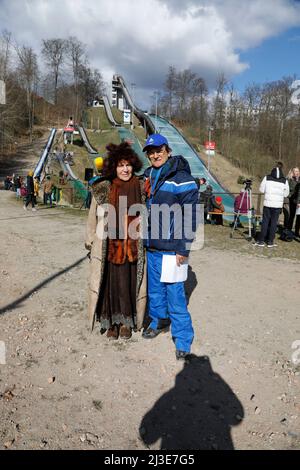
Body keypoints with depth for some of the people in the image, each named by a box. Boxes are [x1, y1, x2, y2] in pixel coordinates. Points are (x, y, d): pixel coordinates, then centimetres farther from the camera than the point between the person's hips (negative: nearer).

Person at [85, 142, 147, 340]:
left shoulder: (140, 188, 2)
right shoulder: (103, 189, -1)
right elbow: (94, 218, 5)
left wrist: (146, 244, 10)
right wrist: (91, 243, 6)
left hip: (133, 247, 1)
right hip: (108, 247, -1)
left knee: (130, 283, 8)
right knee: (110, 283, 6)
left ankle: (127, 322, 27)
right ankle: (111, 322, 25)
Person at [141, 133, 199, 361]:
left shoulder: (181, 178, -12)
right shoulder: (148, 176, 10)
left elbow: (190, 216, -13)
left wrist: (184, 249, -14)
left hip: (171, 248, -7)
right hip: (150, 246, 7)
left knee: (174, 292, -2)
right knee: (154, 287, 18)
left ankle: (183, 337, 11)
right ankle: (158, 320, 38)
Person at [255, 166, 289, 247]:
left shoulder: (267, 178, 1)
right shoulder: (284, 181, 2)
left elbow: (261, 190, 5)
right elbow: (286, 194, 7)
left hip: (267, 204, 0)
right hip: (278, 205, 0)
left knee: (265, 222, 6)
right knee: (274, 223, 6)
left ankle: (261, 241, 8)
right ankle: (270, 242, 10)